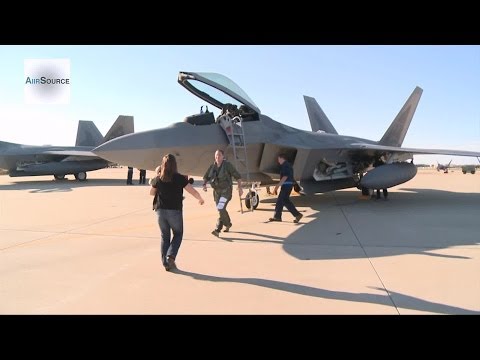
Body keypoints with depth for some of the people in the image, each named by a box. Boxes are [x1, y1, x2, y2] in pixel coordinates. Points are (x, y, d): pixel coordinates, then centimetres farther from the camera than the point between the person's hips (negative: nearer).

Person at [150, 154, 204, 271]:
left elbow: (151, 193, 15)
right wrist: (200, 199, 11)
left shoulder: (158, 179, 0)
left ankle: (165, 263, 15)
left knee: (165, 236, 16)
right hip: (175, 211, -3)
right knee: (178, 235, 16)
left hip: (160, 211, 3)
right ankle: (171, 256, -3)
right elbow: (193, 191, -7)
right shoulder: (179, 178, -9)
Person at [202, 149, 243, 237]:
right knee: (222, 210, 16)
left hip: (226, 191, -6)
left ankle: (217, 230, -16)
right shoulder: (212, 166, 1)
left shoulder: (227, 165, -12)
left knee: (220, 208, -19)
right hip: (216, 191, 6)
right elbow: (206, 177, 9)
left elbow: (237, 176, -8)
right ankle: (228, 224, 42)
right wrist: (204, 185, -11)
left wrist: (240, 188, -13)